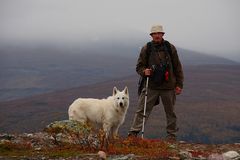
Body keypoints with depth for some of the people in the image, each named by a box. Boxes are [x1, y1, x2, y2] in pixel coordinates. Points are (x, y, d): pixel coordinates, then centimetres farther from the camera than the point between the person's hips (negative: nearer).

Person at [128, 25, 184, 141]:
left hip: (168, 86, 1)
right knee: (142, 110, -8)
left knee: (170, 112, 9)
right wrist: (144, 71, -15)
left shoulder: (170, 48, 3)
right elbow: (139, 66, 8)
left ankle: (172, 135, 20)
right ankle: (133, 132, -10)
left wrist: (179, 84, 3)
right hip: (151, 86, -1)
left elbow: (177, 67, 7)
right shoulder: (146, 49, 2)